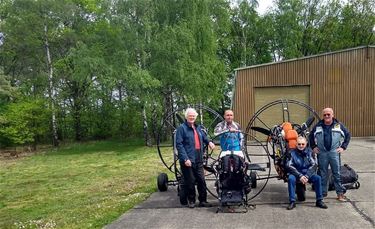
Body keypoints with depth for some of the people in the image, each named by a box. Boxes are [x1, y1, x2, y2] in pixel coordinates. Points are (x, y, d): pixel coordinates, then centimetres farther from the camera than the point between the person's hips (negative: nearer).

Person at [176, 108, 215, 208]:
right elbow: (179, 144, -13)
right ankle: (191, 200, 19)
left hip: (198, 159, 6)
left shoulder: (198, 127, 15)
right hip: (188, 160, -6)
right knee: (190, 181, 3)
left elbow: (204, 137, 30)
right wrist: (185, 158, -20)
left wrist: (209, 142, 6)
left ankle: (203, 200, 18)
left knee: (201, 180, 7)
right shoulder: (182, 128, -7)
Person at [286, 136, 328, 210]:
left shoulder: (309, 151, 0)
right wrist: (300, 176, -23)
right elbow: (289, 166, -13)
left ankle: (319, 201, -10)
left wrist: (307, 176, -21)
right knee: (291, 178, -32)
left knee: (318, 178, -24)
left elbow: (314, 165, -7)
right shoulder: (292, 152, -6)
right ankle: (292, 202, -23)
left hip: (307, 174, 2)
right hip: (296, 174, -2)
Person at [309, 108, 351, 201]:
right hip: (322, 153, 1)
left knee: (337, 173, 2)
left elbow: (348, 135, 10)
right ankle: (323, 192, 17)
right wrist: (313, 147, 10)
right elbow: (311, 136, 18)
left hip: (334, 152, -1)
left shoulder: (339, 125, 3)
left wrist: (343, 147, 3)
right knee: (323, 174, 8)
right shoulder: (318, 126, 5)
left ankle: (340, 193, 10)